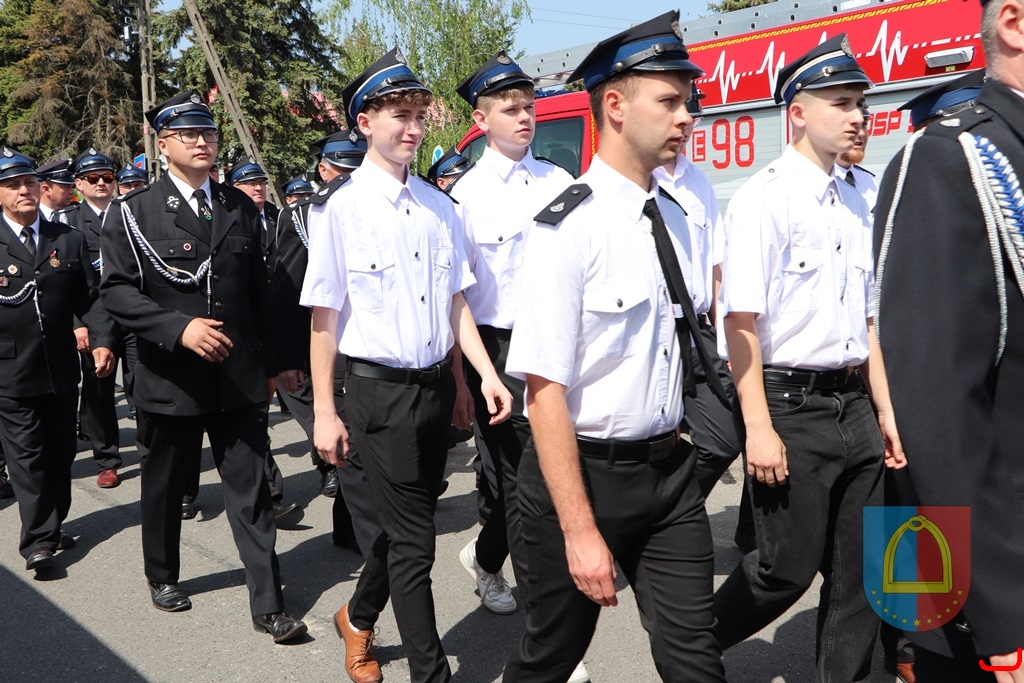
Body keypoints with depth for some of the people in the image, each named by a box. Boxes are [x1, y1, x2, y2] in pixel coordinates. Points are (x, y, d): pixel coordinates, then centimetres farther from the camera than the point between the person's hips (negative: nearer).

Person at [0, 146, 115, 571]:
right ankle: (38, 540, 5)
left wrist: (102, 340, -9)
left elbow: (90, 296, 4)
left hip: (61, 370, 3)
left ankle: (53, 525, 29)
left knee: (60, 453, 13)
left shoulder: (68, 239, 7)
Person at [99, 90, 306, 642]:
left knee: (251, 492, 2)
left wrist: (268, 363, 14)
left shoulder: (240, 209, 9)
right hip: (169, 379, -2)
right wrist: (180, 327, -23)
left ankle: (268, 605, 8)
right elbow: (116, 290, -9)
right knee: (164, 487, 17)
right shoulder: (133, 213, -2)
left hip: (239, 377, 2)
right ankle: (162, 576, 40)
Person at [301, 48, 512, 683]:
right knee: (414, 540, 1)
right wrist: (324, 411, -7)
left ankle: (360, 617, 46)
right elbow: (324, 318, -8)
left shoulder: (439, 207, 5)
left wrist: (486, 373, 0)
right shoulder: (344, 209, -10)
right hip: (380, 388, -6)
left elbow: (456, 301, 11)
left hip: (438, 384, 6)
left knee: (411, 518, 20)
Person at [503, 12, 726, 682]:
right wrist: (579, 529, -21)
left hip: (670, 469, 6)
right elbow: (545, 387, -21)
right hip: (584, 471, -6)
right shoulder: (570, 225, -18)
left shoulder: (674, 217, 6)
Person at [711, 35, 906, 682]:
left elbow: (866, 319, 16)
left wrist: (885, 410, 13)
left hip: (854, 405, 7)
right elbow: (741, 321, -16)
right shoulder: (764, 197, -11)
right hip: (791, 407, -7)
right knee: (788, 569, 3)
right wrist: (759, 428, -19)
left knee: (858, 573, 13)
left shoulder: (854, 202, 12)